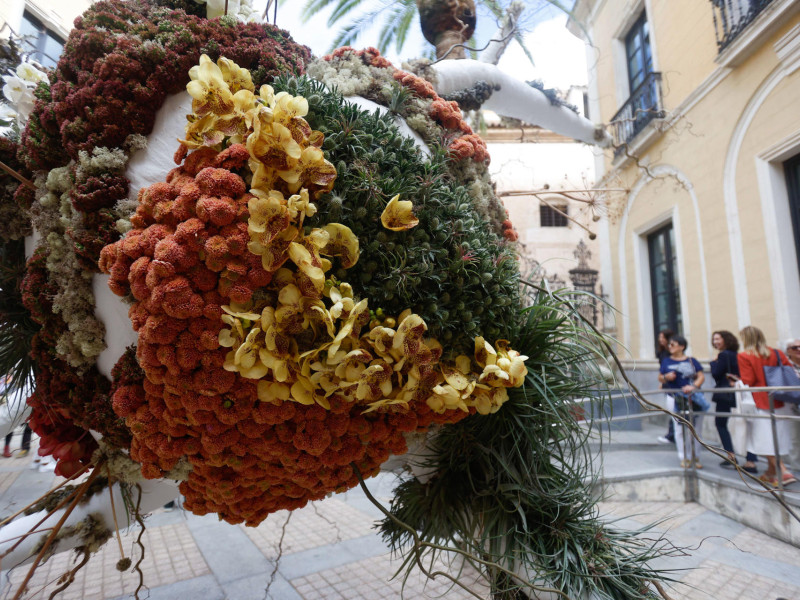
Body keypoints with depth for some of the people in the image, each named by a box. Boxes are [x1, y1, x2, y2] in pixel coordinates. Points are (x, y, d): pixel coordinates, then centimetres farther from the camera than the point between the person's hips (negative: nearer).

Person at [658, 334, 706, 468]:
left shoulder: (691, 361, 4)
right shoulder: (666, 361, 7)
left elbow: (701, 376, -1)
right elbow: (660, 378, 10)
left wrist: (693, 386, -18)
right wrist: (666, 377, -12)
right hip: (674, 399, 0)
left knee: (695, 428, 6)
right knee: (679, 429, 4)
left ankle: (696, 457, 20)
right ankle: (683, 458, 14)